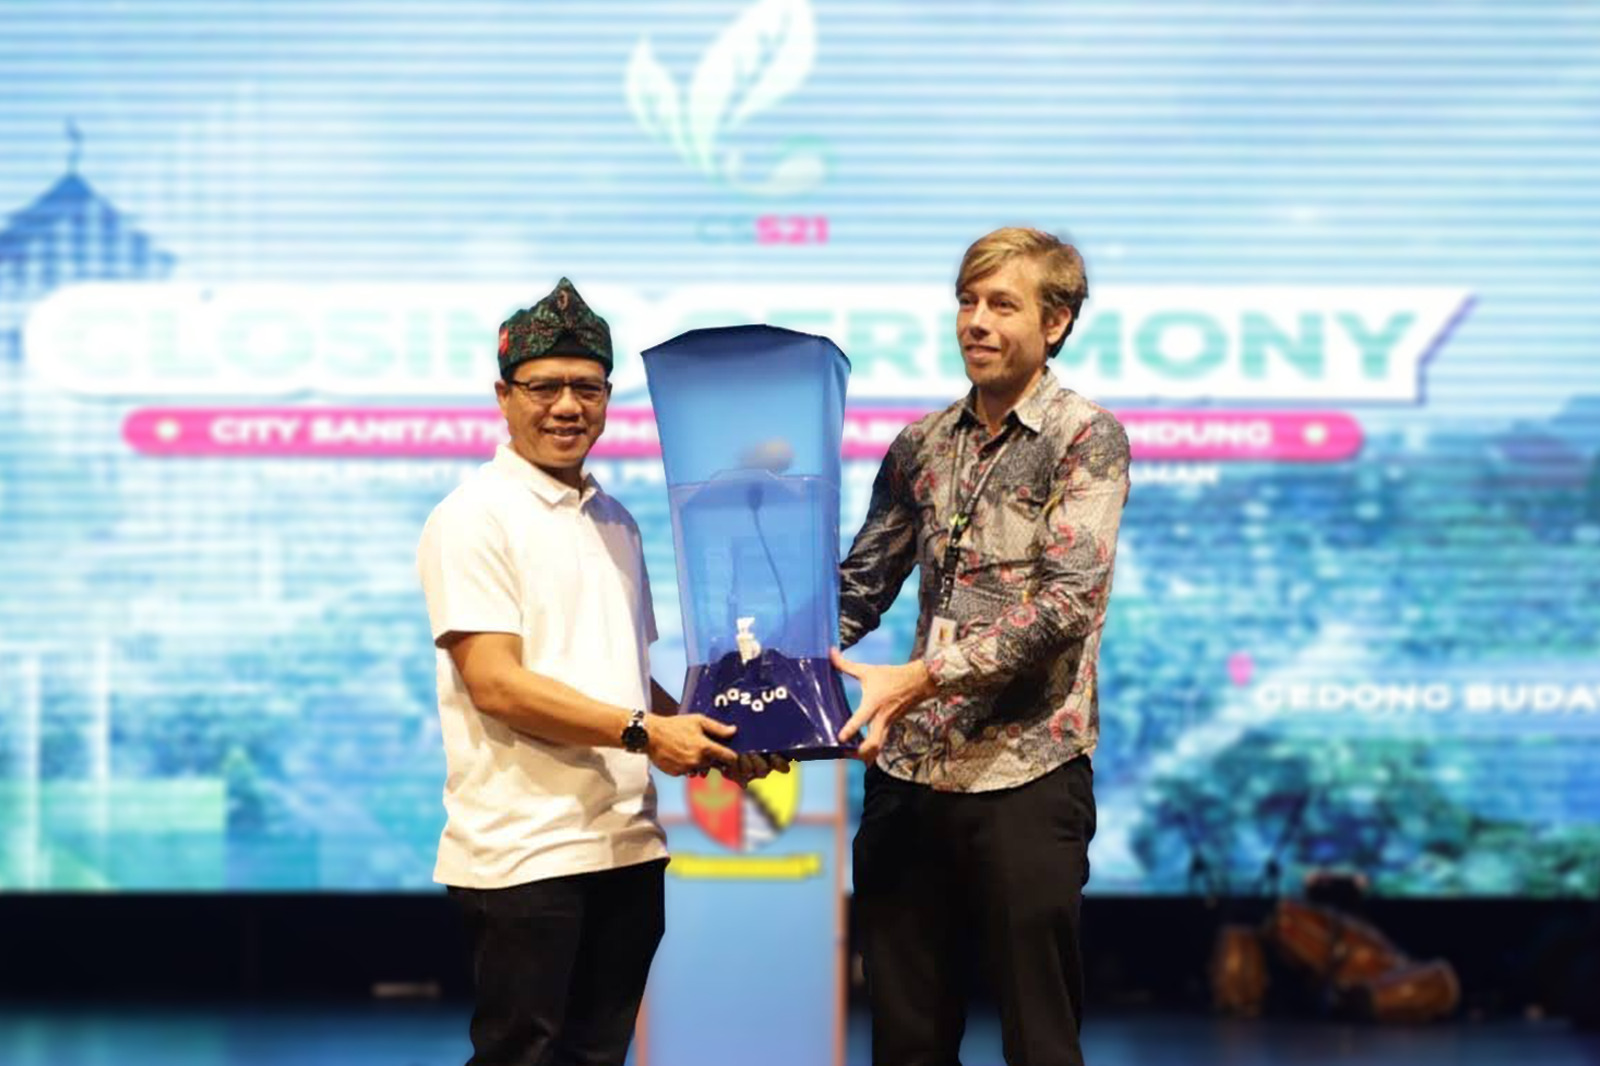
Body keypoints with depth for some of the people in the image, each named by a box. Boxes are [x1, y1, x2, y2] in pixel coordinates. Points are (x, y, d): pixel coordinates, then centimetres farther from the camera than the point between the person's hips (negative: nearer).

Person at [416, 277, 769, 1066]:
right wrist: (642, 732, -19)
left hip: (626, 845, 7)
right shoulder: (474, 518, -7)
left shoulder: (616, 522, 16)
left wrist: (710, 741, 4)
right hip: (524, 852, -7)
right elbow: (495, 683, -15)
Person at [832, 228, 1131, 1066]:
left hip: (1026, 774, -5)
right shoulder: (920, 446, 12)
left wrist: (919, 679, -21)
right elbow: (859, 586, 16)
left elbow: (1069, 601, -15)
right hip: (908, 774, 5)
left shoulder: (1086, 440, -4)